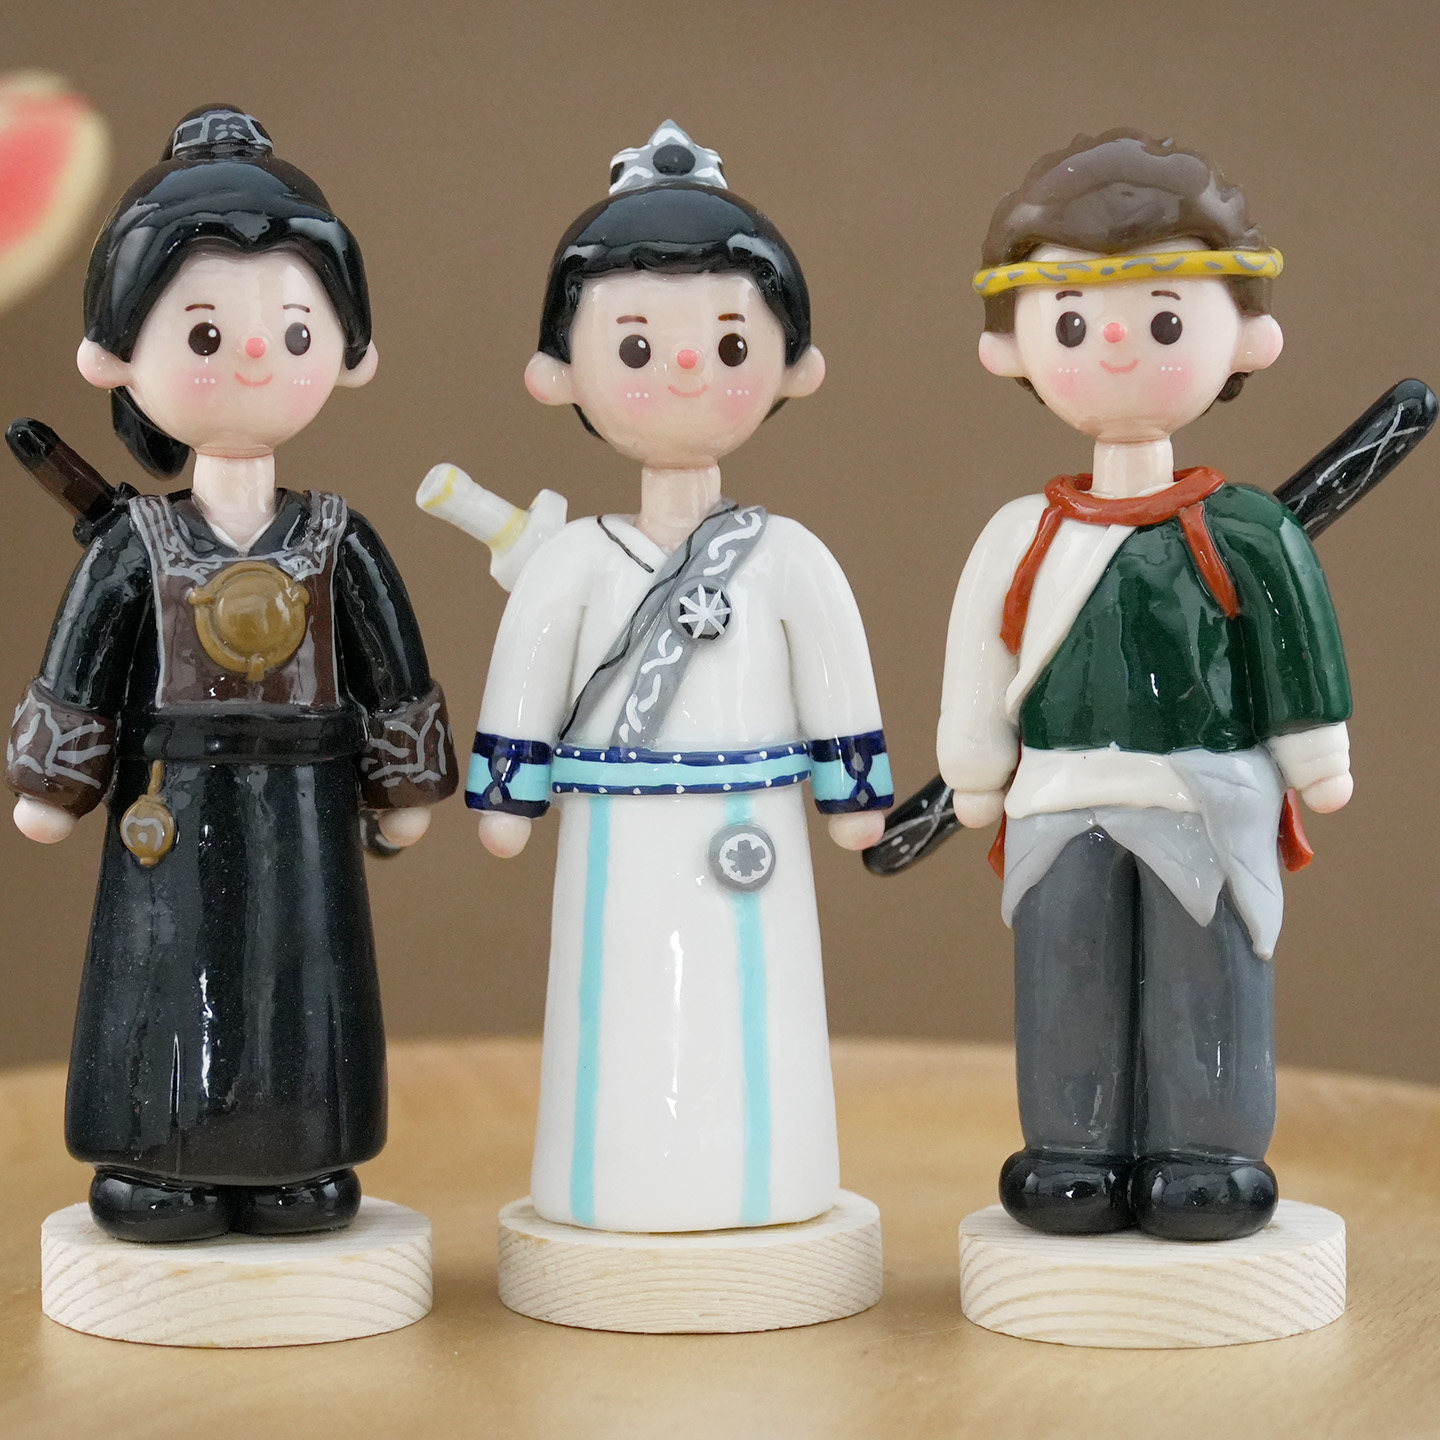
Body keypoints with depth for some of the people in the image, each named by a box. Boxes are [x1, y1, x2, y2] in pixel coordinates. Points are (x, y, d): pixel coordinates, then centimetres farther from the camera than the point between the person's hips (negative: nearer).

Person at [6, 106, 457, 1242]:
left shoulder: (342, 544, -3)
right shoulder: (133, 549, -5)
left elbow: (394, 677, 4)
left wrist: (406, 790, 5)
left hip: (301, 820, 1)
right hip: (173, 819, -1)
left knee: (292, 982, 7)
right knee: (172, 983, 5)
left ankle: (295, 1167, 19)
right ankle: (161, 1165, 16)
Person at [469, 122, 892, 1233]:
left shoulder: (789, 559, -1)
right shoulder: (572, 563, -2)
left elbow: (835, 683, 3)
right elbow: (525, 685, 3)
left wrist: (853, 798, 4)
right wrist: (506, 799, 3)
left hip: (750, 850, 0)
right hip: (621, 857, 0)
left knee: (742, 1024, 4)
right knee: (629, 1028, 5)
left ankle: (754, 1179, 16)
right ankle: (624, 1180, 15)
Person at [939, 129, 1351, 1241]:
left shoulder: (1246, 540, -5)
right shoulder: (1020, 542, 0)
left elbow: (1298, 661, 3)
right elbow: (980, 673, 9)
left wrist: (1313, 761, 7)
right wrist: (979, 778, 13)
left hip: (1210, 813, -2)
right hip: (1062, 812, 2)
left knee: (1202, 981, 4)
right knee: (1071, 987, 8)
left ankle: (1206, 1151, 15)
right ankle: (1076, 1149, 19)